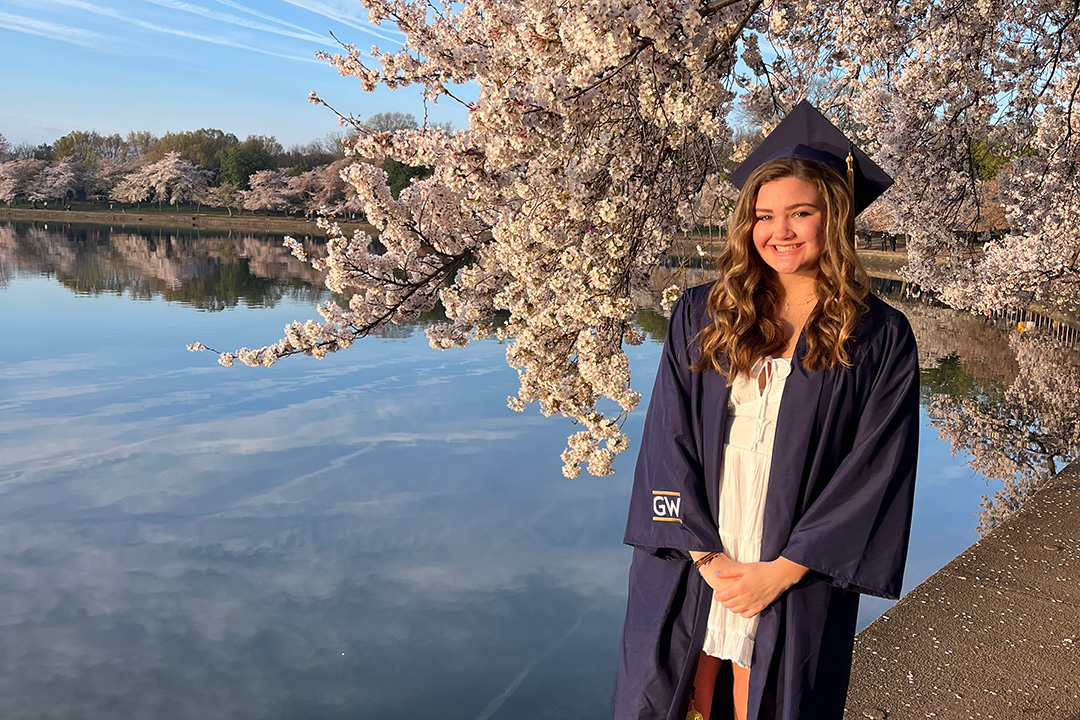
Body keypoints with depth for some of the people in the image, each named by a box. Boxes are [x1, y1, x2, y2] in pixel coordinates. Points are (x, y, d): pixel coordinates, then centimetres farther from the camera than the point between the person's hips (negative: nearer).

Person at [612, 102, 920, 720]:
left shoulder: (881, 340, -4)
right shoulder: (700, 316, 0)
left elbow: (874, 471, -7)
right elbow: (669, 438, -2)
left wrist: (782, 570, -11)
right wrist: (705, 554, -9)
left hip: (797, 580, -1)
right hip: (688, 568, 2)